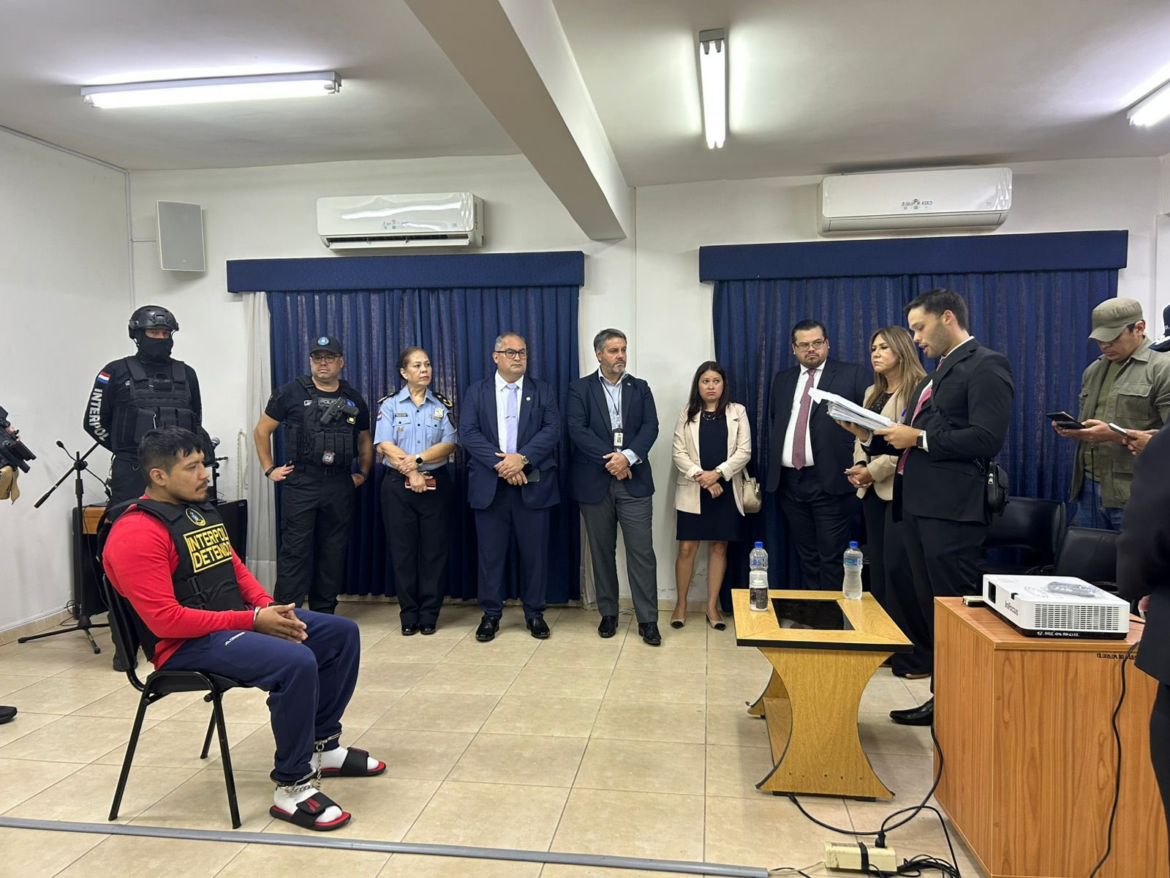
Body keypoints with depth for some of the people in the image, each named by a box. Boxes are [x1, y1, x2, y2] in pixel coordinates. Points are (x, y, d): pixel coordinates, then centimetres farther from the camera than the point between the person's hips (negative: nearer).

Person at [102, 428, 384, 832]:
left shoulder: (201, 508, 12)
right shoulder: (137, 533, -17)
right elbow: (165, 620, -23)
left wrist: (269, 606, -2)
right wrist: (252, 621, -21)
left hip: (237, 619, 10)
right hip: (189, 644, -10)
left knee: (342, 632, 5)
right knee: (296, 662, -32)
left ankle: (323, 744, 19)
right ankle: (291, 787, -14)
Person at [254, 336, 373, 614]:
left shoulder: (354, 399, 11)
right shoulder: (291, 392, 0)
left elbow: (365, 440, 22)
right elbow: (261, 431, 5)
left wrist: (363, 473, 12)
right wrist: (269, 469, 0)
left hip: (340, 484, 4)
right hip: (300, 482, -3)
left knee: (333, 550, 9)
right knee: (294, 549, -3)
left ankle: (325, 613, 20)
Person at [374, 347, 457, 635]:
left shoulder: (442, 404, 6)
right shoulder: (389, 404, 3)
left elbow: (449, 444, -5)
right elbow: (383, 445, -7)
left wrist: (417, 459, -17)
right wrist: (410, 472, -15)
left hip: (436, 485, 1)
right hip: (398, 485, -1)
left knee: (434, 550, 3)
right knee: (403, 550, 3)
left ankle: (429, 615, 14)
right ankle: (409, 616, 14)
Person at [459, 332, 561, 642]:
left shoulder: (543, 392, 9)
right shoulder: (476, 392, 9)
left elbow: (552, 430, -5)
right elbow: (468, 433, -4)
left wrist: (521, 458, -18)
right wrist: (500, 463, -16)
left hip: (532, 485, 0)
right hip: (489, 485, 0)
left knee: (535, 552, 5)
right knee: (490, 553, 6)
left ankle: (534, 612, 20)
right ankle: (491, 613, 19)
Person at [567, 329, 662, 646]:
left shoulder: (640, 388, 10)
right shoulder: (580, 389, 3)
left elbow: (651, 426, -1)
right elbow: (577, 429, -9)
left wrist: (628, 457, -17)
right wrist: (609, 459, -16)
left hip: (634, 481, 1)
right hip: (595, 482, 0)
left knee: (642, 551, -3)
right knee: (602, 551, 9)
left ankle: (648, 620, 5)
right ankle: (608, 614, 22)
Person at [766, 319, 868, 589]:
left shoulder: (851, 374, 2)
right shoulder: (782, 380, 17)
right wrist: (773, 467, 11)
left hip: (831, 480, -5)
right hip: (790, 481, 5)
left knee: (831, 558, -3)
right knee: (806, 556, 13)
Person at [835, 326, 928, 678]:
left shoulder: (919, 389, -9)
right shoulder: (872, 392, 18)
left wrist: (873, 470, -15)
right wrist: (858, 468, -1)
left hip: (901, 488, -8)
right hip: (873, 490, 8)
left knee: (898, 567, -9)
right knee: (878, 567, 9)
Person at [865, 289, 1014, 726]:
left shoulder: (986, 365, -6)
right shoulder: (939, 372, 21)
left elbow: (988, 438, -18)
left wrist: (918, 438, -14)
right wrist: (874, 435, 6)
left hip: (952, 508, -9)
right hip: (917, 504, 9)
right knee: (929, 608, 13)